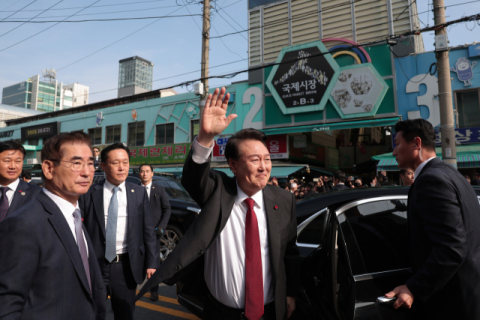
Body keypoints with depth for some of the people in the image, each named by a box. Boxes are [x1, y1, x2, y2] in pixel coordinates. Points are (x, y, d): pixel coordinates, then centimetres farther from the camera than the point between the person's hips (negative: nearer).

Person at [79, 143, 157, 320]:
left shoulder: (139, 193, -1)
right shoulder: (90, 194, -5)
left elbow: (149, 231, 0)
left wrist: (151, 263, -4)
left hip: (126, 265, 1)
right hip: (95, 264, 0)